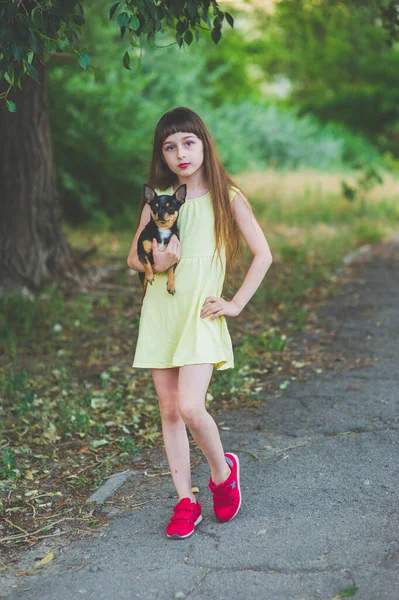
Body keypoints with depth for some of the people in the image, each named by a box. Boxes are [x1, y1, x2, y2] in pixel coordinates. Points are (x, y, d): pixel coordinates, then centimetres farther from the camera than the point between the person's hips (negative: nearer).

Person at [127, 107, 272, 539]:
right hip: (160, 310, 4)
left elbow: (263, 254, 0)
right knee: (169, 411, 5)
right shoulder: (158, 199, 7)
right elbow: (133, 257, 13)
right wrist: (155, 265, -9)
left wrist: (237, 303, -5)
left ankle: (222, 471, 12)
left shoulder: (227, 197, -1)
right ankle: (185, 501, 17)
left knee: (190, 408, -17)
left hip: (201, 313, -4)